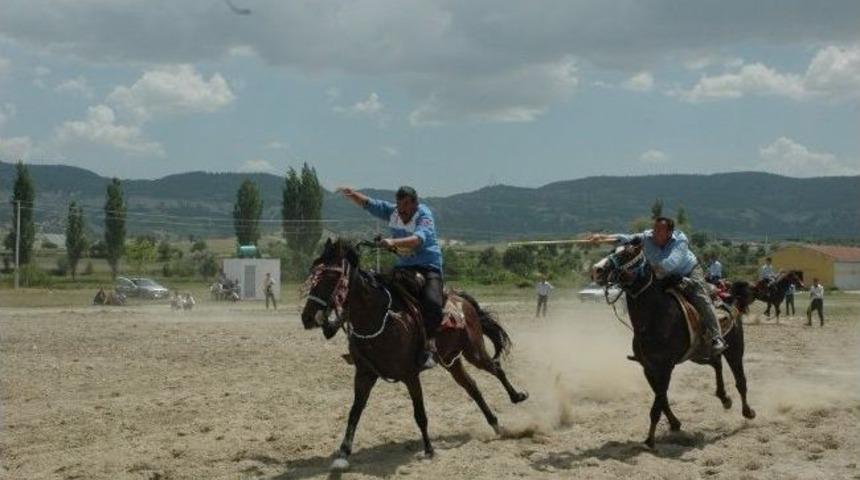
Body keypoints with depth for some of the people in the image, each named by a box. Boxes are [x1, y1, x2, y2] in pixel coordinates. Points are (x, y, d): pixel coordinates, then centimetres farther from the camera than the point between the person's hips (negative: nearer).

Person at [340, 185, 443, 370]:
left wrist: (394, 242, -47)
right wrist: (353, 195, -17)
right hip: (403, 266, 7)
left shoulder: (424, 216, -15)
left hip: (428, 267, -7)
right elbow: (368, 204, 3)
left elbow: (419, 239, -33)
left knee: (432, 302, -30)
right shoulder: (392, 211, 4)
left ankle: (428, 348, -20)